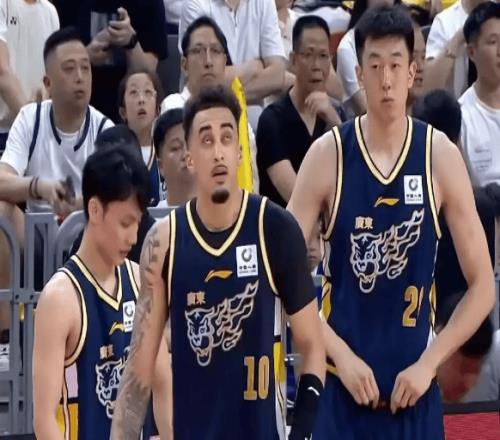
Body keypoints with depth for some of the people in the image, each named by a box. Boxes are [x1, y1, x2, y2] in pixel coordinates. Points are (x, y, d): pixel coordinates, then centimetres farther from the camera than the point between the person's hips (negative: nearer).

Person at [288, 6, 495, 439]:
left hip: (414, 386, 1)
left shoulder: (440, 157, -2)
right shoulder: (327, 156, -5)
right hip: (343, 384, -1)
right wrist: (341, 355, -12)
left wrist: (428, 363, -8)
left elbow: (483, 286, 1)